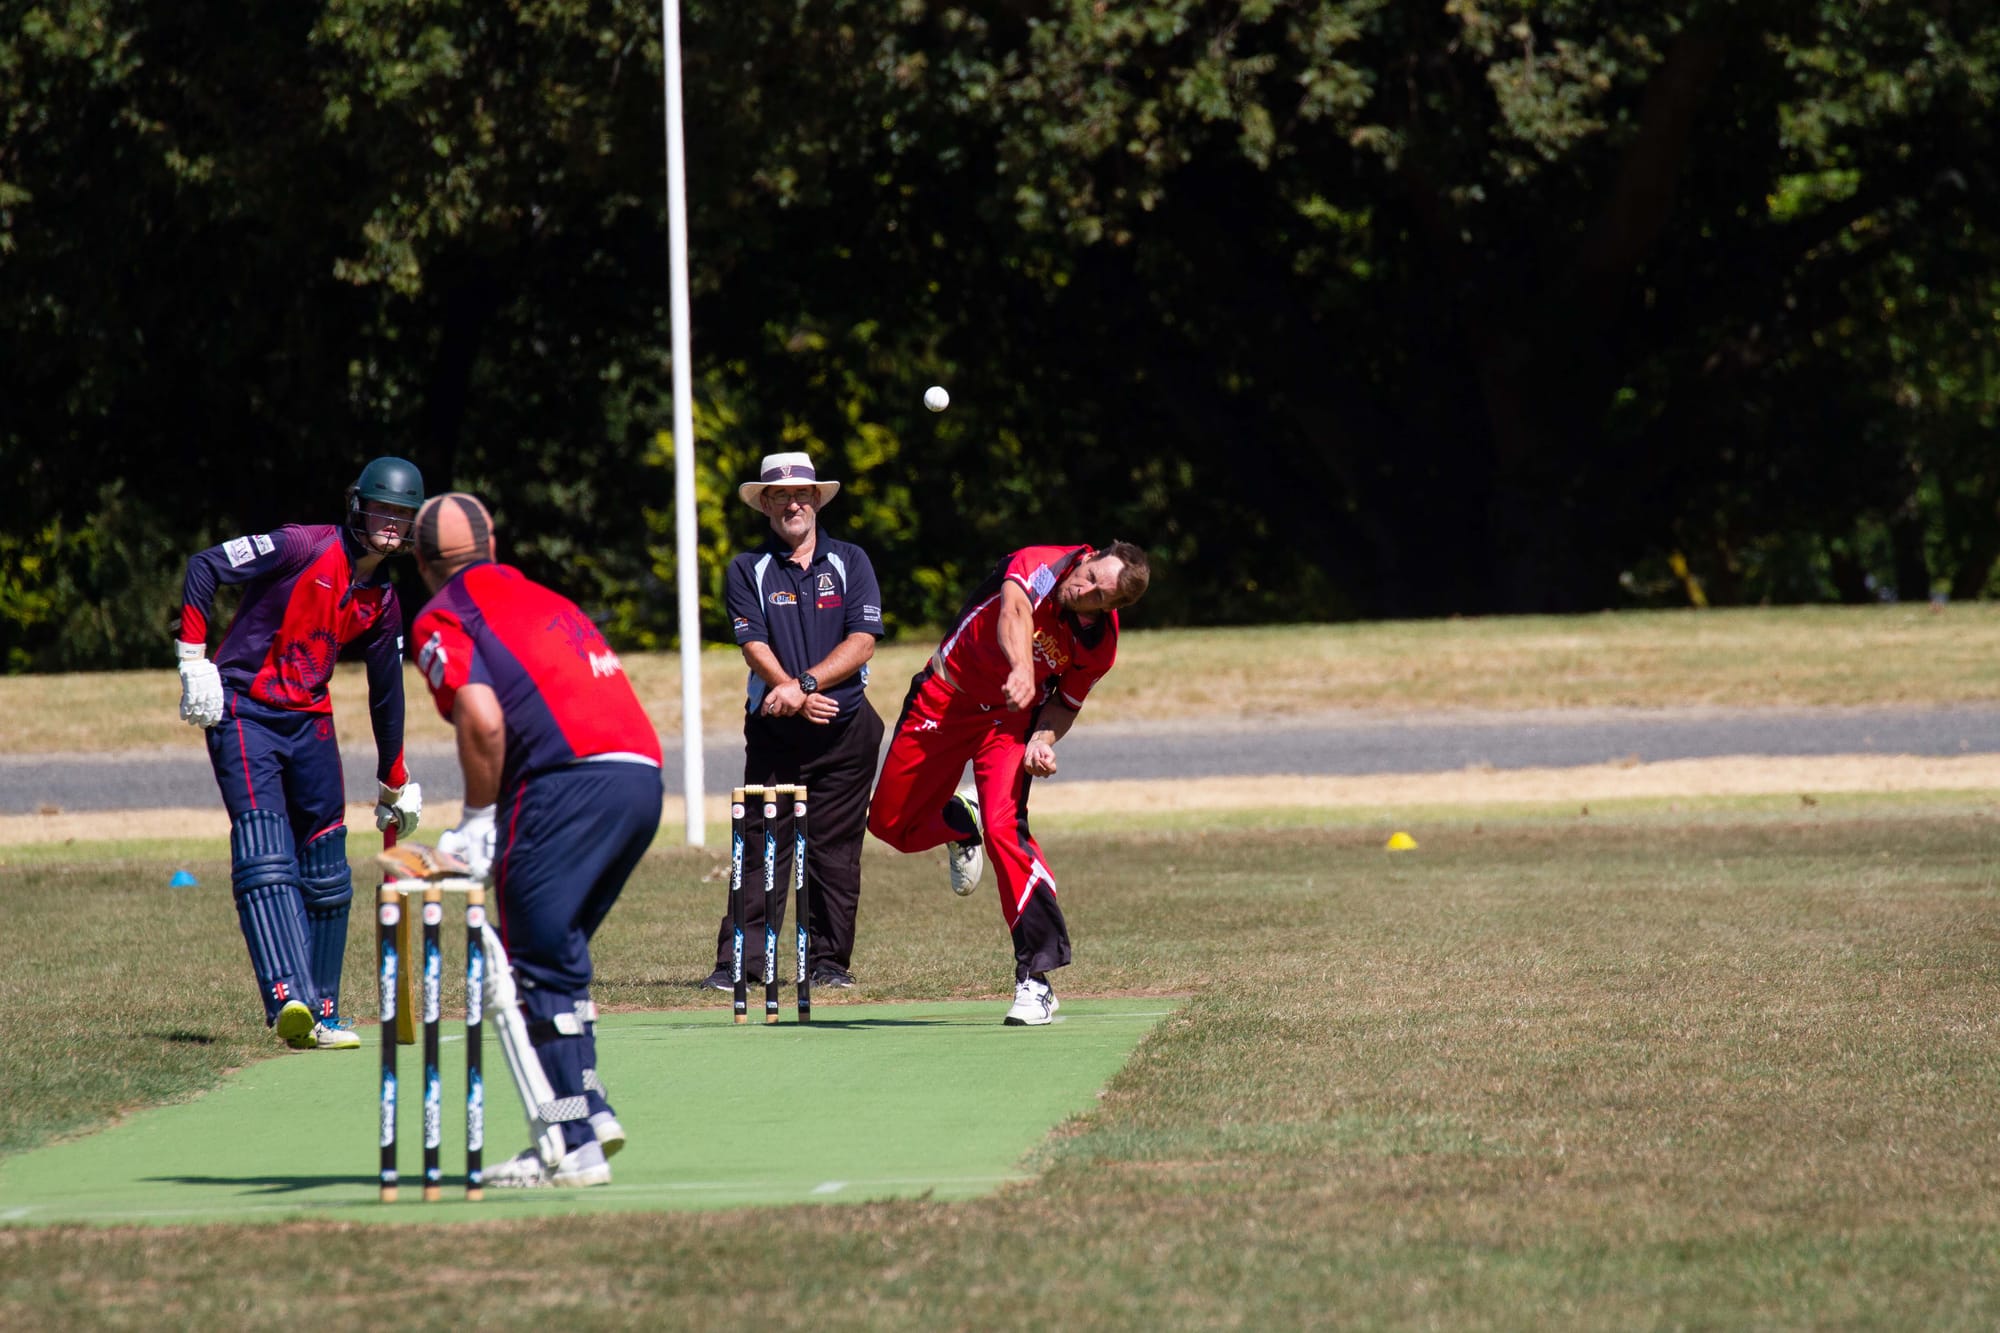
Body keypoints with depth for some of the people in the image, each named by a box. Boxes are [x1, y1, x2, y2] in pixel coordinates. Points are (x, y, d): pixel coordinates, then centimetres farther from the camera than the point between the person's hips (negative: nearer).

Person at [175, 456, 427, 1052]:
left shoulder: (382, 601, 10)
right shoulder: (306, 548, -10)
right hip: (242, 712, -7)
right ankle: (287, 998, -34)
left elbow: (386, 693, 21)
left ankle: (321, 1014, 18)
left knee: (327, 877, 7)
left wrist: (394, 784, 27)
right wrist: (194, 658, -19)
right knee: (265, 859, -20)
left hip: (310, 723, 7)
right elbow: (204, 566, -13)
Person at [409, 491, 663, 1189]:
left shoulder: (442, 618, 6)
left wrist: (478, 818, -1)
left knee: (533, 967, -4)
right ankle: (587, 1107, 13)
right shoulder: (542, 598, 29)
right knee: (553, 956, 19)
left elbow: (483, 720, -11)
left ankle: (574, 1145, -9)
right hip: (642, 775, 8)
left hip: (571, 779, -8)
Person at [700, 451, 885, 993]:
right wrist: (796, 696, -21)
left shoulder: (850, 562, 8)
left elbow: (862, 642, -3)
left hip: (845, 728, 1)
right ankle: (739, 962, -9)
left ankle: (829, 961, 6)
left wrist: (804, 683, -16)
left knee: (835, 849, 1)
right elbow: (755, 647, -5)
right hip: (773, 729, -1)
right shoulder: (747, 570, 6)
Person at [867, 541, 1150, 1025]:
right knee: (889, 823, 6)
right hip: (943, 701, 1)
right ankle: (959, 822, 44)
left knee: (1004, 827, -24)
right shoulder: (1039, 567, -26)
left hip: (1008, 720, -1)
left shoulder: (1099, 644, -16)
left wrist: (1045, 738, -22)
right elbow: (1013, 614, -47)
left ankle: (1036, 980, -20)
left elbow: (1065, 703, 0)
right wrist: (1021, 667, -68)